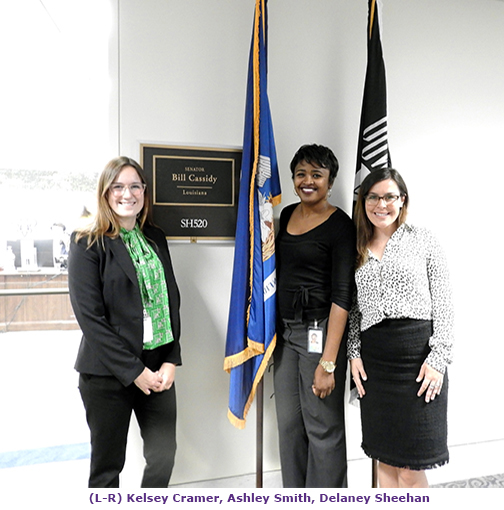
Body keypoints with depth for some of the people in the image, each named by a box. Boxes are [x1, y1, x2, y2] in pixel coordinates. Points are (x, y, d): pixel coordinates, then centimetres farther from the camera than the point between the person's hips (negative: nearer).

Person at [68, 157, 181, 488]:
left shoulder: (156, 239, 10)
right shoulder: (88, 244, -5)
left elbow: (172, 300, 9)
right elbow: (89, 315, -11)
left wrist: (171, 361, -2)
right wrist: (133, 371, -13)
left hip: (158, 368, 5)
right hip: (107, 373, -4)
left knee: (164, 456, 12)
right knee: (108, 465, 11)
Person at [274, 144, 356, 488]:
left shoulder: (341, 226, -11)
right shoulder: (287, 215, 10)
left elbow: (342, 296, -16)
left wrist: (328, 362, -20)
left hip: (320, 332, -6)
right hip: (285, 330, 7)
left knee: (322, 427, 5)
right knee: (289, 424, 16)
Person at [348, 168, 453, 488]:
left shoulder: (423, 240, 3)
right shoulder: (358, 250, 12)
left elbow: (443, 304, -1)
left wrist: (438, 359, -8)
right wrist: (354, 353, 5)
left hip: (418, 355, -3)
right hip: (373, 359, 3)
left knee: (411, 469, 2)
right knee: (385, 460, 13)